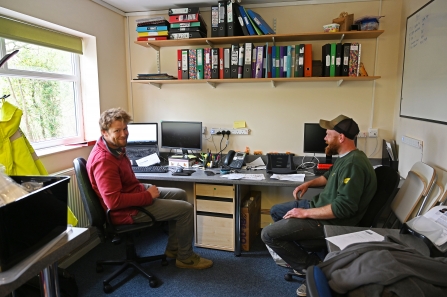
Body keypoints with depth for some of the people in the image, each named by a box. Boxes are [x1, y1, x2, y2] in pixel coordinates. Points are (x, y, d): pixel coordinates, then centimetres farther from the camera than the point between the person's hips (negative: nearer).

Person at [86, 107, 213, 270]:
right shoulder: (103, 161, -30)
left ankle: (173, 248, 24)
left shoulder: (116, 148, 2)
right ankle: (185, 258, 13)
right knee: (186, 209, -9)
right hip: (127, 211, -10)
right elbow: (113, 201, -33)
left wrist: (145, 189, 5)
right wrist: (148, 196, -23)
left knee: (180, 194, 16)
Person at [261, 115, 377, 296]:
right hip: (319, 203, 11)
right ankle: (295, 254, 19)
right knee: (276, 211, 20)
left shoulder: (353, 164, -27)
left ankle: (311, 266, -1)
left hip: (330, 220, -11)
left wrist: (305, 213, -25)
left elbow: (343, 207, -31)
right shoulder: (345, 157, 6)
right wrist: (309, 183, 13)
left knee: (268, 234, -13)